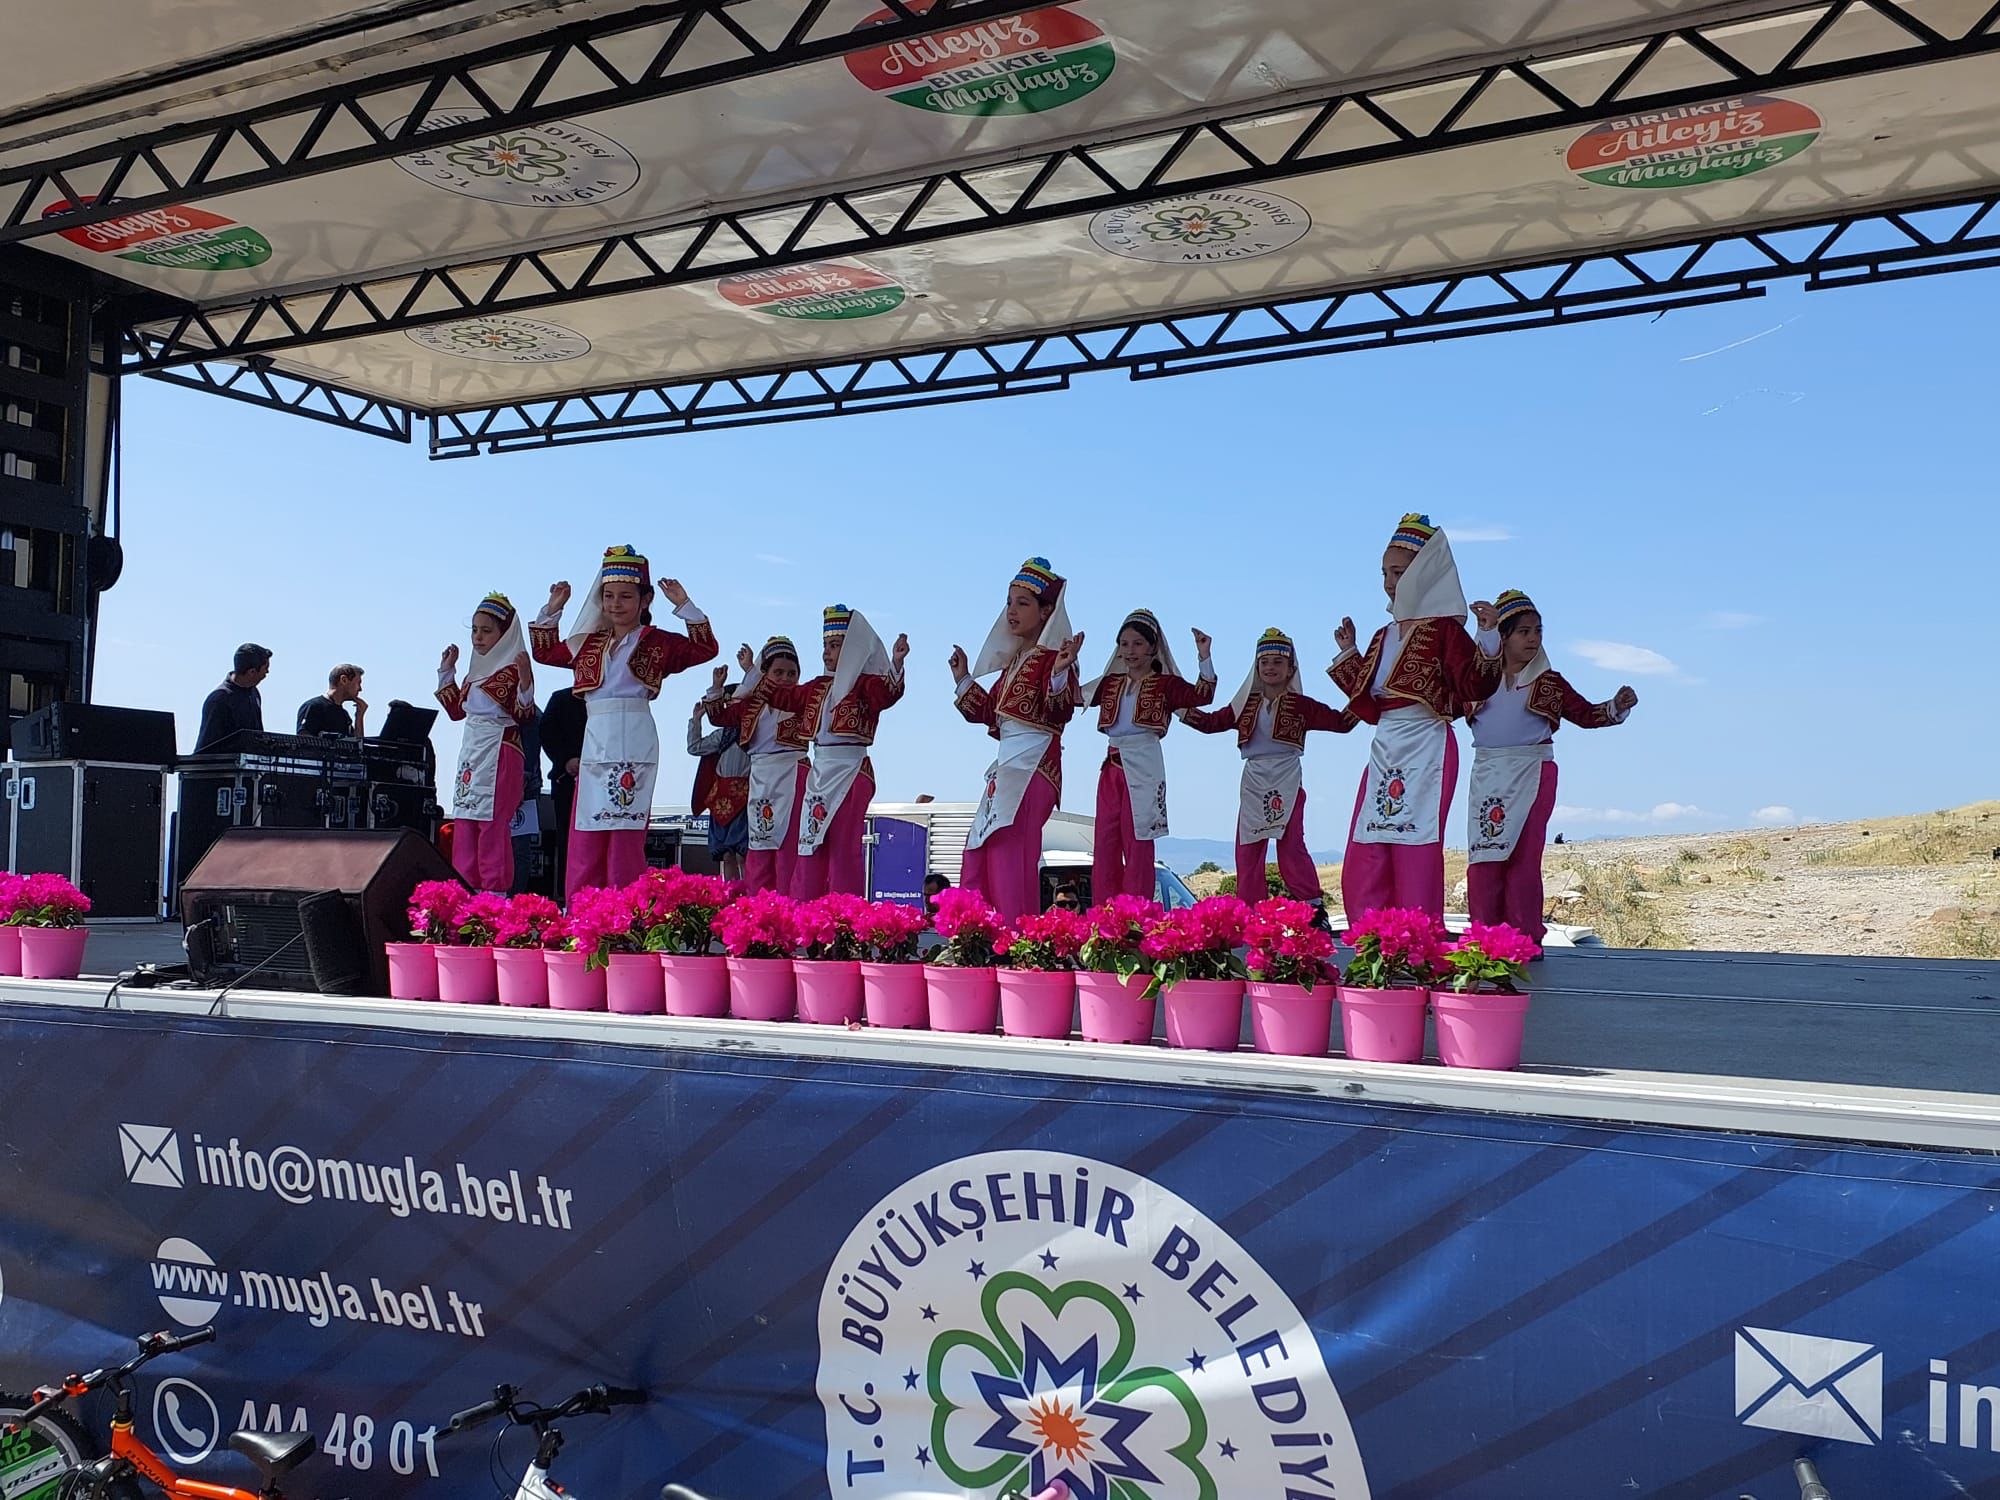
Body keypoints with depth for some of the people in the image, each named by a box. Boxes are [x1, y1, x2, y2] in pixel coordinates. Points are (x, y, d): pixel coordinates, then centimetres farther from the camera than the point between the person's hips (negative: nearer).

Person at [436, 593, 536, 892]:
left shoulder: (513, 669, -8)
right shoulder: (476, 671, 16)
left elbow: (524, 716, -14)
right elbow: (457, 710, 25)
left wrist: (525, 683, -30)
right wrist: (446, 671, 23)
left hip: (499, 755, -8)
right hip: (470, 753, 8)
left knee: (493, 824, -9)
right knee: (464, 823, 8)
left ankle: (495, 893, -6)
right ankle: (466, 890, 13)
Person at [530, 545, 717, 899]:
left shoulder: (656, 643, 5)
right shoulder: (588, 643, 19)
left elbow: (705, 648, -4)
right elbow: (545, 651, 31)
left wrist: (684, 606, -9)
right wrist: (552, 610, 22)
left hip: (634, 746, -5)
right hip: (594, 745, 5)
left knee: (626, 832, -8)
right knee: (585, 837, 3)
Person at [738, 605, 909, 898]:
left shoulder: (866, 684, -7)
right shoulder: (817, 688, 16)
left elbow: (887, 692, -29)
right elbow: (780, 694, 30)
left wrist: (896, 664, -46)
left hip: (850, 775, -8)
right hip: (818, 774, 8)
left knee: (843, 851, -9)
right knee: (809, 850, 8)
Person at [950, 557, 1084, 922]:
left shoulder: (1053, 656, -7)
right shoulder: (1014, 660, 19)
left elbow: (1061, 712, -19)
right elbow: (989, 711, 23)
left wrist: (1060, 674, -34)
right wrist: (964, 680, 21)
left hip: (1033, 765, -10)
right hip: (1007, 765, 10)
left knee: (1009, 854, -15)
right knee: (978, 855, 9)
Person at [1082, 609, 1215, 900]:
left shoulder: (1166, 684, 1)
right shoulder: (1111, 683, 16)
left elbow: (1201, 695, -13)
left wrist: (1204, 658, -24)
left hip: (1144, 768, -6)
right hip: (1111, 767, 6)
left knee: (1137, 843, -5)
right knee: (1105, 844, 4)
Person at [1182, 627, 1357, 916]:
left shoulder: (1301, 705, 1)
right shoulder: (1245, 705, 11)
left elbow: (1341, 722, -3)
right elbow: (1211, 722, 15)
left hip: (1286, 780, -4)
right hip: (1253, 782, 4)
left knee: (1291, 845, -11)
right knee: (1247, 848, 4)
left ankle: (1313, 907, -5)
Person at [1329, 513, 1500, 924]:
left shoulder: (1443, 629, -4)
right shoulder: (1384, 637, 17)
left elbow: (1474, 688, -14)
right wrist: (1348, 654, 18)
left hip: (1427, 752, -8)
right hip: (1384, 752, 8)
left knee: (1417, 861, -7)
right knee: (1362, 870, 4)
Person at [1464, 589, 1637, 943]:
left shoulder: (1548, 683, 11)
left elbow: (1585, 713, 14)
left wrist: (1616, 707, -5)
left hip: (1531, 775, -1)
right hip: (1486, 773, 2)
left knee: (1522, 858, -6)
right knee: (1483, 858, -3)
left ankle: (1524, 938, -3)